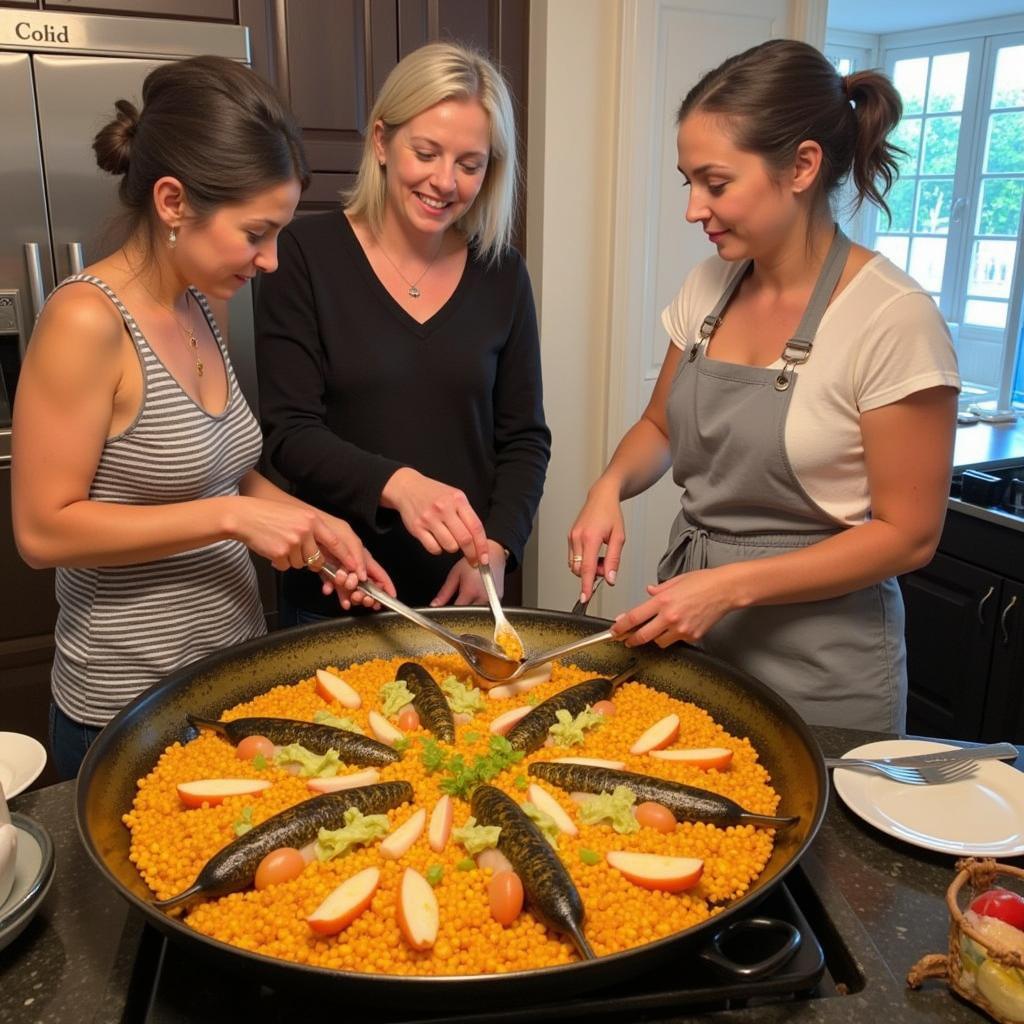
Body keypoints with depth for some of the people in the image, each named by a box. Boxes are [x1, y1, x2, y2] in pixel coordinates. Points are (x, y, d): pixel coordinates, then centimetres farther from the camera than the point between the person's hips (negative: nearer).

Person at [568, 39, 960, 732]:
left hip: (816, 665, -5)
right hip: (686, 626, 6)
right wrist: (611, 488, -9)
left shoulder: (894, 318, -18)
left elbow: (908, 535, -15)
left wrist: (731, 586, -22)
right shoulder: (710, 286, -1)